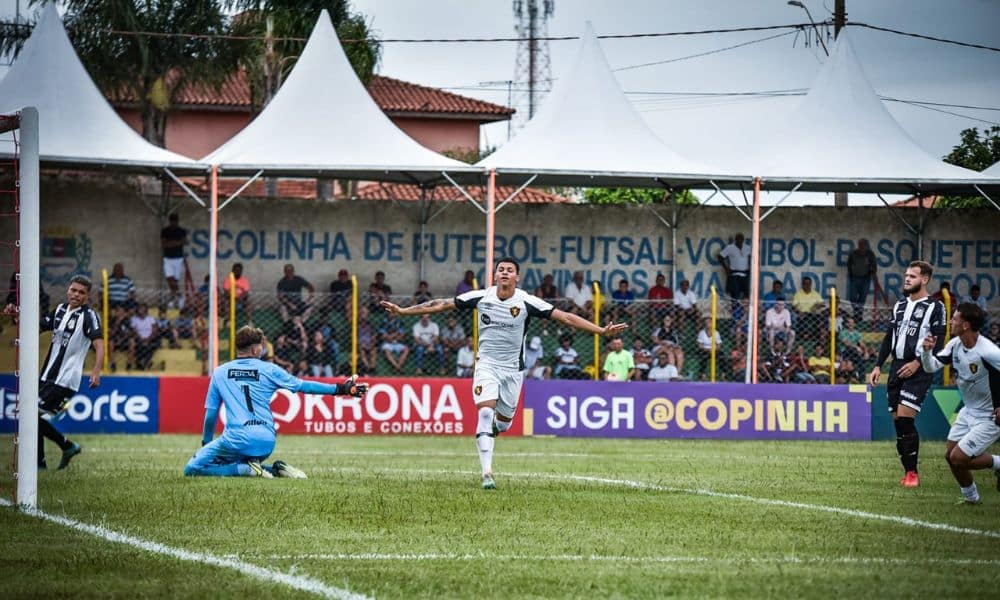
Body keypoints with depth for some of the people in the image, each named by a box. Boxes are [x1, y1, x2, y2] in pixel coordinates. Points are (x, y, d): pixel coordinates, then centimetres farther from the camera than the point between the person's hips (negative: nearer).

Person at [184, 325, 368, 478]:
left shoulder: (219, 373, 10)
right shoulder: (269, 370, 9)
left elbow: (210, 415, 12)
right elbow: (302, 386, 12)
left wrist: (206, 443, 24)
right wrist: (340, 389, 18)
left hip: (237, 440, -3)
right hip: (266, 442, 3)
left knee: (193, 468, -1)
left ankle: (249, 469, -15)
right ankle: (275, 469, 1)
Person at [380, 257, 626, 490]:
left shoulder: (526, 302, -12)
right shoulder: (481, 297, -8)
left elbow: (565, 317, -13)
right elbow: (441, 305, -2)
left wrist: (601, 330, -19)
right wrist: (402, 310, -3)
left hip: (513, 368, 1)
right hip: (487, 364, -1)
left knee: (503, 423, 8)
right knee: (486, 412, -20)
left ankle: (490, 428, 48)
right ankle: (487, 472, -21)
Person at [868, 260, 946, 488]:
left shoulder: (935, 307, -2)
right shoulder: (900, 305, 17)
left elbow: (938, 342, -9)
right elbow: (889, 338, 19)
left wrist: (918, 363, -18)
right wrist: (878, 365, 11)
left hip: (918, 370, -7)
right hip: (897, 367, 7)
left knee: (904, 417, -16)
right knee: (897, 421, 2)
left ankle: (912, 472, -7)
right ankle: (908, 473, 9)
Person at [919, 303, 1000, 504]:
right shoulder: (955, 345, -4)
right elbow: (931, 367, 1)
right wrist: (927, 351, -19)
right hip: (969, 411, 8)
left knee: (958, 458, -11)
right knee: (950, 454, 7)